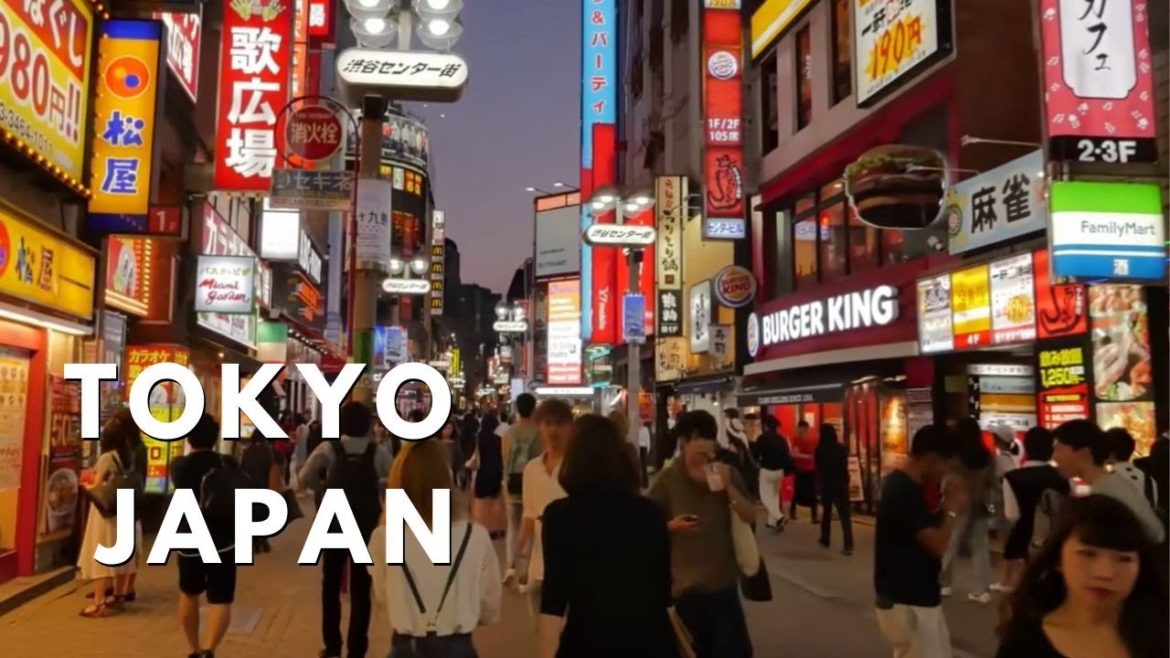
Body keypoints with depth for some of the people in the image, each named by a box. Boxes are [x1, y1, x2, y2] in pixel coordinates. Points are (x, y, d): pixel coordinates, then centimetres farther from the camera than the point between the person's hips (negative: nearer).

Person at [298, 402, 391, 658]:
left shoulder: (329, 449, -8)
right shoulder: (378, 452, -8)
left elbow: (305, 476, -15)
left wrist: (325, 489, 2)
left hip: (335, 524, 1)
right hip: (366, 526, 0)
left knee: (331, 584, 18)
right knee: (361, 589, 8)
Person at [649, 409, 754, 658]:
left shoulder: (727, 473, 1)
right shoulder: (667, 479, -7)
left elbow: (750, 517, -3)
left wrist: (729, 488, -17)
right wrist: (671, 525, -21)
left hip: (723, 579, 2)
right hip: (684, 582, -2)